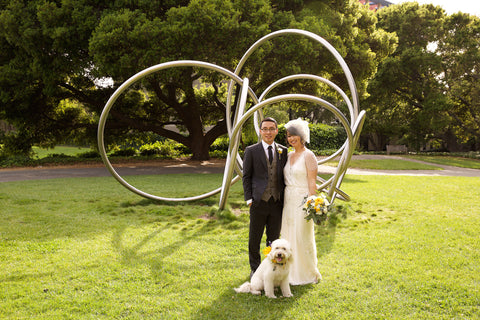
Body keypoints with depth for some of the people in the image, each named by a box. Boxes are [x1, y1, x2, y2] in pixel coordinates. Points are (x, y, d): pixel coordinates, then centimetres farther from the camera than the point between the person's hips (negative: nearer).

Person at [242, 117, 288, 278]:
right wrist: (249, 199, -6)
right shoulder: (251, 151, -2)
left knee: (274, 238, 13)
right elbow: (246, 176, -1)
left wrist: (285, 198, 5)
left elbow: (285, 176, 10)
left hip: (277, 202, 3)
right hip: (259, 202, -2)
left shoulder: (283, 151, 6)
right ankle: (255, 269, 24)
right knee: (254, 239, 8)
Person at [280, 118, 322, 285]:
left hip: (302, 200, -7)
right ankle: (291, 271, 23)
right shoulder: (289, 155, 12)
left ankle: (308, 274, 14)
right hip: (288, 201, 7)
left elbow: (312, 182, -13)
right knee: (287, 235, 11)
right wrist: (284, 200, 10)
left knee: (302, 237, -1)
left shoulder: (308, 156, -9)